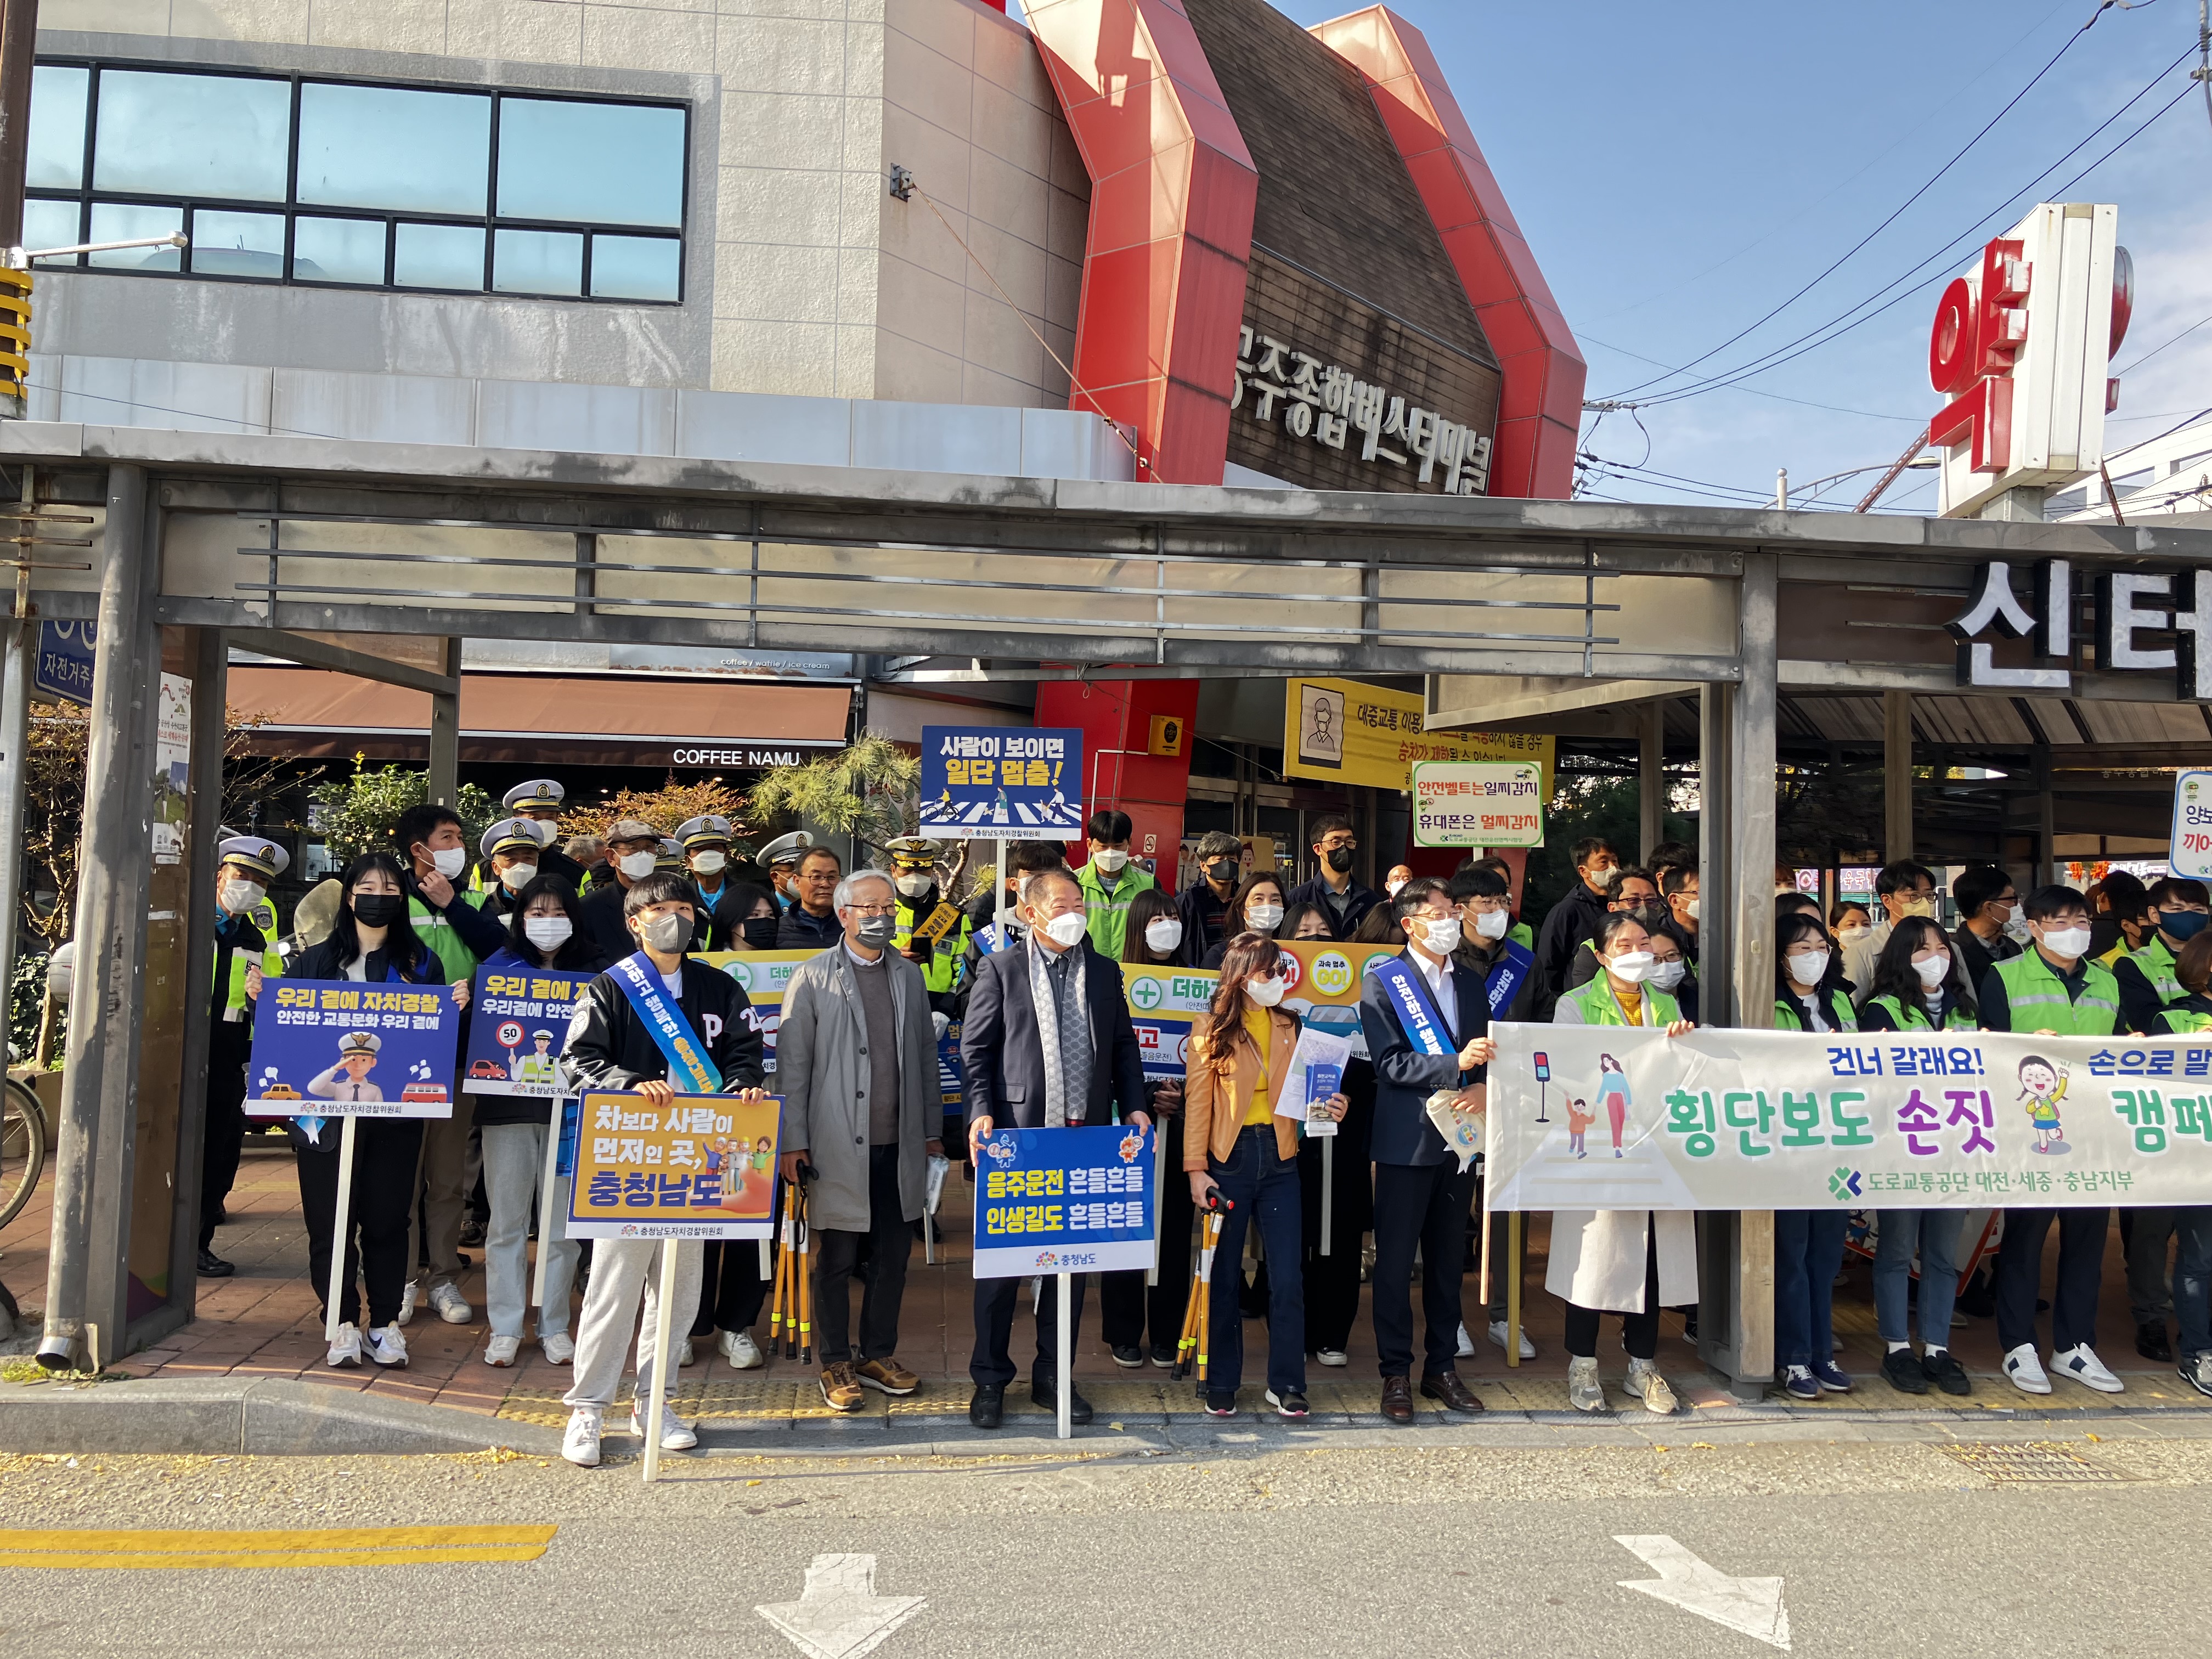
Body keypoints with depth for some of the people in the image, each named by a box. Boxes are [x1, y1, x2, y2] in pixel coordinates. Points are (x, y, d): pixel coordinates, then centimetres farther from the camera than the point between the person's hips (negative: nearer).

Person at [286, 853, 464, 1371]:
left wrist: (456, 1006, -13)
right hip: (327, 1108, 1)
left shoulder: (420, 963, 9)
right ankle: (343, 1323, 15)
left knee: (387, 1218, 3)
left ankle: (385, 1323, 14)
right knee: (329, 1220, 3)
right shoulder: (316, 961, 9)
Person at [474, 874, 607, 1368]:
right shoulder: (500, 965, 7)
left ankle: (555, 1326, 16)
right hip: (507, 1104, 0)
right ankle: (505, 1327, 14)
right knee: (507, 1220, 4)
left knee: (562, 1223, 4)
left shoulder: (594, 970, 5)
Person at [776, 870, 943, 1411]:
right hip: (839, 1144, -4)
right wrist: (793, 1141, -7)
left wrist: (932, 1130, 13)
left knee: (893, 1255, 10)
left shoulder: (910, 976, 11)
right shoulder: (812, 978, -2)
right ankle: (837, 1365, 20)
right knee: (837, 1260, 5)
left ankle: (878, 1356, 26)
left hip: (899, 1144, 4)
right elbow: (792, 1064, -3)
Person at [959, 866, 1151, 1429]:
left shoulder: (1104, 972, 12)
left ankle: (1053, 1377, 24)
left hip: (1085, 1138, 4)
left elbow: (1124, 1048, 14)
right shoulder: (1001, 969, 1)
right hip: (1016, 1136, -3)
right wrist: (982, 1112, -14)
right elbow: (976, 1049, -2)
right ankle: (989, 1379, 20)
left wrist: (1133, 1108, 1)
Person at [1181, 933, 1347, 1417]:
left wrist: (1327, 1108, -7)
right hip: (1229, 1158, -3)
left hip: (1280, 1157, 3)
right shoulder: (1212, 1028, -1)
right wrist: (1196, 1169, -9)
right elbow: (1197, 1100, -3)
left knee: (1288, 1277, 1)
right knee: (1224, 1275, 7)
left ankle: (1286, 1385, 13)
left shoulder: (1289, 1025, 10)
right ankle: (1221, 1384, 19)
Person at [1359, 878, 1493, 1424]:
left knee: (1449, 1259, 13)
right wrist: (1455, 1065, -23)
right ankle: (1396, 1374, 12)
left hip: (1460, 1136, 5)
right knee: (1396, 1261, 1)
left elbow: (1488, 1056, 13)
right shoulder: (1382, 982, -3)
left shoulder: (1471, 983, 14)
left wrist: (1482, 1087, -9)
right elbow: (1390, 1063, -13)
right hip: (1407, 1140, -5)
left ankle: (1443, 1367, 24)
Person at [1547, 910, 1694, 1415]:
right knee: (1594, 1256, -1)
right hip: (1599, 1152, -4)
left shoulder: (1667, 1006, 16)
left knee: (1651, 1256, 7)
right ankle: (1583, 1366, 13)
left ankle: (1643, 1364, 20)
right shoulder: (1575, 1006, 1)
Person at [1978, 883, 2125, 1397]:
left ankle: (2074, 1346, 21)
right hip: (2029, 1130, -5)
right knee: (2024, 1234, 2)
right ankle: (2019, 1347, 12)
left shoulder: (2107, 984, 16)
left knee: (2087, 1234, 9)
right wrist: (2030, 1053, -20)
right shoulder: (2005, 978, 0)